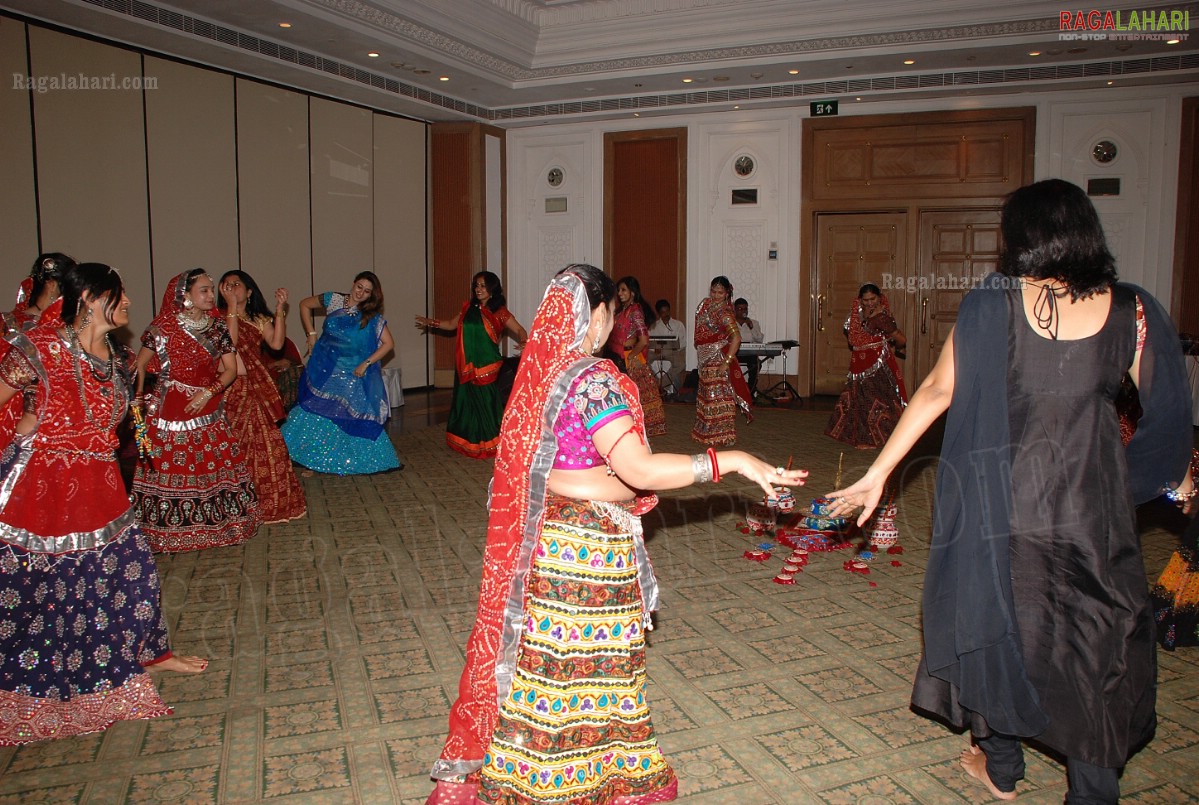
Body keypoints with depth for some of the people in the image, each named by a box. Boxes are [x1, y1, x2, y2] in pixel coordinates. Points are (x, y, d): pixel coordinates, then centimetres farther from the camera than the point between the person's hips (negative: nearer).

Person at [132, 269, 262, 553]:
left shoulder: (217, 327, 5)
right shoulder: (163, 327, -3)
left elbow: (231, 369, 4)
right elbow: (140, 365, 3)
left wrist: (209, 392, -11)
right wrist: (138, 400, -8)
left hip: (209, 411, 3)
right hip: (169, 411, -3)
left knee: (214, 468, 4)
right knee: (170, 470, -1)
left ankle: (216, 524, 16)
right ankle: (171, 532, 11)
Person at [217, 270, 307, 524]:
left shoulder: (259, 319, 13)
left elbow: (276, 343, -5)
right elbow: (230, 340, -18)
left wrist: (280, 310, -8)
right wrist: (232, 305, -15)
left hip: (257, 388, 4)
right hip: (230, 388, -4)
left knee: (265, 442, 5)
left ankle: (267, 501, 18)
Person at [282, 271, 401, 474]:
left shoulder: (373, 317, -5)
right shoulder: (333, 300, -1)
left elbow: (388, 343, -9)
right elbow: (305, 305, 12)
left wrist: (366, 364, -14)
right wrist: (311, 334, 6)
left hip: (352, 374, -1)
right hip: (324, 370, 1)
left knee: (355, 416, -1)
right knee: (316, 413, 4)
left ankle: (361, 462, 10)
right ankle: (309, 462, 14)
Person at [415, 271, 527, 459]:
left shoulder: (499, 312, -4)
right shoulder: (468, 308, 10)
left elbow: (519, 330, -5)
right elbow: (452, 324, 23)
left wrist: (524, 343, -25)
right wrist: (431, 323, 16)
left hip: (486, 366, -5)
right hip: (466, 366, 5)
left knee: (485, 403, -1)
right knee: (467, 401, 9)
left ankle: (489, 445, 10)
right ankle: (468, 442, 21)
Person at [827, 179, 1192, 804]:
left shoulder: (990, 306, -8)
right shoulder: (1130, 311, -2)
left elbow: (937, 390, -10)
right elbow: (1168, 410, 5)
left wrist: (878, 472, -6)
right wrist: (1176, 477, 24)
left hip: (1004, 493, -1)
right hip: (1093, 505, 1)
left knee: (999, 617, 17)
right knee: (1094, 636, 15)